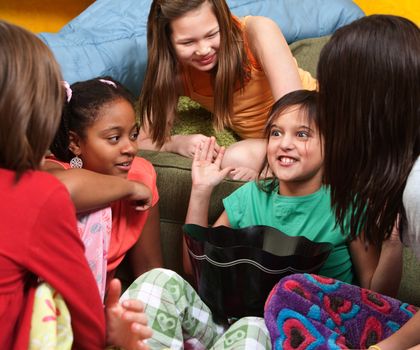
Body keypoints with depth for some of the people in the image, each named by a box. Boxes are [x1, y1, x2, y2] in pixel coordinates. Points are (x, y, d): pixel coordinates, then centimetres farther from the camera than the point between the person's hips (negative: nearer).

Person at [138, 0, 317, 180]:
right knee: (236, 159, -33)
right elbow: (144, 143, -12)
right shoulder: (173, 72, -14)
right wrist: (178, 143, -32)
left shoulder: (258, 32, -24)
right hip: (264, 143, 1)